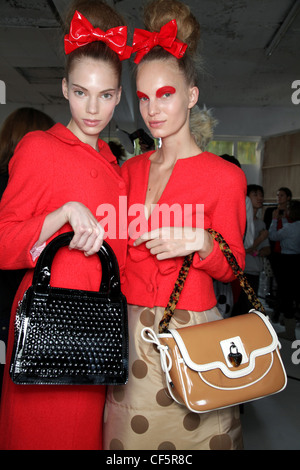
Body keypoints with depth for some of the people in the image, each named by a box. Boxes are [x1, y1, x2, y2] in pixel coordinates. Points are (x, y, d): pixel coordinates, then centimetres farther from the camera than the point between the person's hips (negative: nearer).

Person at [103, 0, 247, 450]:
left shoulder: (225, 176, -7)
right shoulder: (130, 169, 7)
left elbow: (232, 268, -3)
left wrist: (200, 242, -21)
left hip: (190, 330, -4)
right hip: (130, 330, 4)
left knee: (187, 433, 11)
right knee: (130, 432, 15)